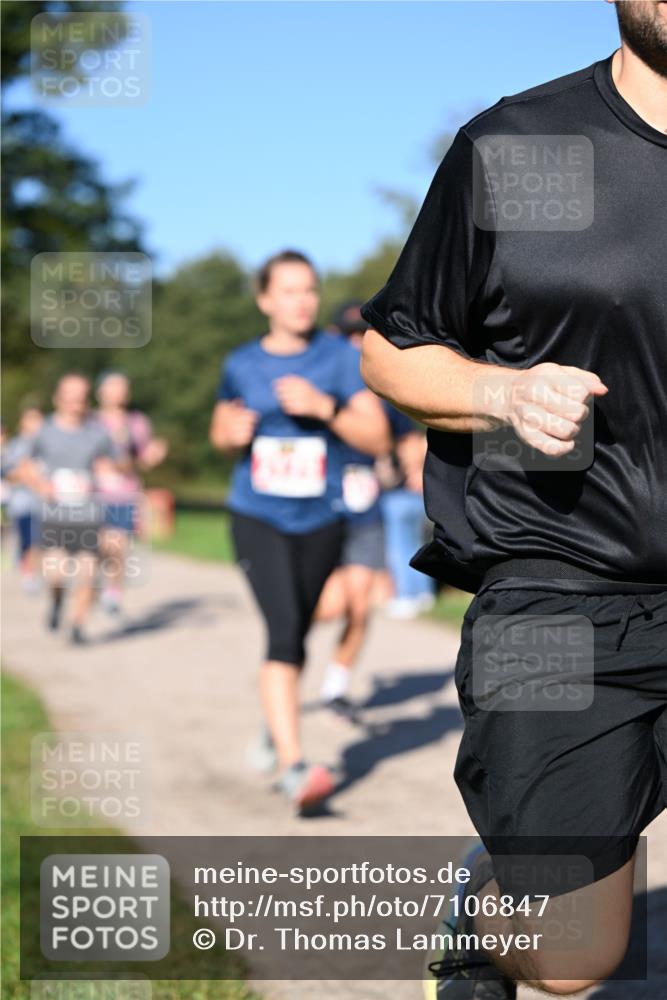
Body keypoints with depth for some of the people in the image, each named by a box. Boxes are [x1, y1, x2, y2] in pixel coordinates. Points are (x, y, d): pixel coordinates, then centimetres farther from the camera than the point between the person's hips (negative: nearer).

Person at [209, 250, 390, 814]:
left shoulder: (340, 359, -3)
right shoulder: (241, 366, 2)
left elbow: (377, 439, -8)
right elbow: (222, 436, 17)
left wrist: (324, 408, -22)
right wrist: (232, 433, -6)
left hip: (320, 520, 1)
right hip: (257, 517, -1)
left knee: (295, 636, 14)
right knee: (283, 630, -19)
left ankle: (275, 727, 43)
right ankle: (293, 768, -26)